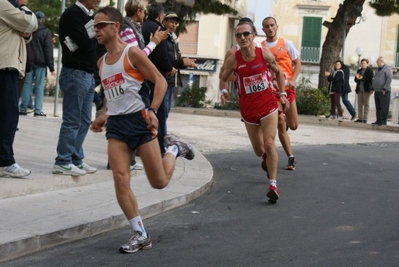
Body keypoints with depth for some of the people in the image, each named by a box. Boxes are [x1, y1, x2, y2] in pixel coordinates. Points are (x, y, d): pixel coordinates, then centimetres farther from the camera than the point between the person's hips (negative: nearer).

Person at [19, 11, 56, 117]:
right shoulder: (45, 32, -3)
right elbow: (48, 50, -7)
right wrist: (51, 67, -6)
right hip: (40, 62, -3)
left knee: (27, 85, 5)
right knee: (39, 86, -1)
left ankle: (23, 109, 1)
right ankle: (38, 110, -6)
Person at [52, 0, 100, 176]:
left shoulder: (88, 16, 15)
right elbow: (85, 44, -19)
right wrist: (95, 38, 0)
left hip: (88, 74, 9)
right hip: (75, 74, -9)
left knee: (84, 121, 10)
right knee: (72, 121, -7)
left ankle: (76, 159, 16)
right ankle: (63, 162, -2)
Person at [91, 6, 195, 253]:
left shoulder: (132, 52, -6)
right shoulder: (101, 62, 14)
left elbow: (160, 81, -8)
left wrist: (152, 110, -20)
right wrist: (104, 116, 13)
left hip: (139, 120, -6)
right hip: (116, 124, 6)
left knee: (160, 182, 0)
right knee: (120, 180, -11)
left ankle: (174, 148, 31)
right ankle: (141, 235, -2)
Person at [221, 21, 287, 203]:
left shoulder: (265, 54, -11)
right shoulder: (233, 60, -12)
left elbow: (278, 73, 6)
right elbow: (223, 78, 7)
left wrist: (282, 94, 3)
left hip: (268, 106, -1)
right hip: (248, 109, 1)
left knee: (269, 144, -16)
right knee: (258, 151, 13)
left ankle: (273, 184, -10)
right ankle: (266, 158, 51)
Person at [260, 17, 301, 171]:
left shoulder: (286, 44, 2)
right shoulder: (260, 48, 1)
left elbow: (297, 63, 5)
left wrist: (293, 80, -10)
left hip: (287, 88, 1)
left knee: (293, 126, 2)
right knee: (281, 125, -3)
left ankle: (285, 119, 39)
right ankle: (291, 158, 7)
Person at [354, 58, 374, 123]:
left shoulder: (370, 70, -2)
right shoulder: (359, 70, 17)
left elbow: (370, 79, -12)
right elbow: (356, 80, 16)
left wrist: (362, 78, -21)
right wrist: (357, 77, -6)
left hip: (366, 89, -6)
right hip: (359, 89, 6)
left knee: (366, 104, -3)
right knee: (359, 104, 5)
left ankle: (365, 118, -3)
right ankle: (359, 118, 9)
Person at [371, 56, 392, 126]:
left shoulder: (387, 68, -7)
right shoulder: (378, 69, 22)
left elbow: (389, 79, -15)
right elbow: (374, 79, 27)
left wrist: (384, 89, -21)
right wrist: (372, 88, 19)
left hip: (384, 92, -9)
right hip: (377, 91, 9)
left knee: (383, 107, -7)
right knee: (378, 107, 9)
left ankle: (383, 121, -7)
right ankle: (378, 120, 12)